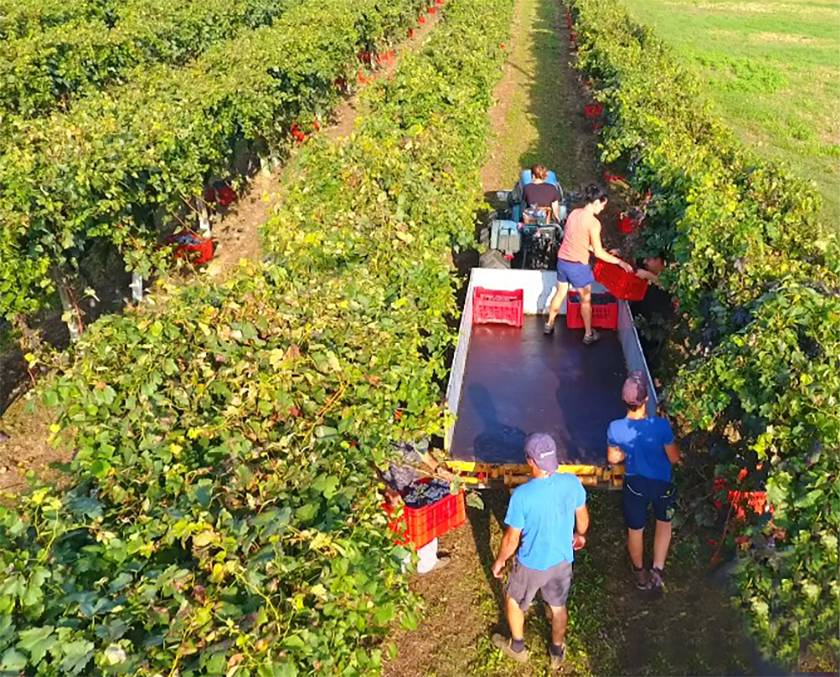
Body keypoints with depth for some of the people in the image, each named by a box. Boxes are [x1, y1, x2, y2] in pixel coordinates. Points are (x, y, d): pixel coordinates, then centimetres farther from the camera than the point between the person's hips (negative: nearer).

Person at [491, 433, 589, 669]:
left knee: (513, 601, 27)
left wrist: (499, 561, -2)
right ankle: (557, 653, 49)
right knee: (558, 606, 28)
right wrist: (579, 535, 21)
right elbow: (583, 518, -1)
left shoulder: (522, 495, -32)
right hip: (563, 560, 4)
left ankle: (517, 647, 47)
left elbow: (512, 539, -21)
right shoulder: (572, 483, -20)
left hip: (532, 564, -3)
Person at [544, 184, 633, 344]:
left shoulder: (574, 213, 3)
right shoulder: (593, 222, -20)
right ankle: (588, 334, 24)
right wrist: (620, 262, -8)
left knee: (560, 293, 25)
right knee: (586, 299, 12)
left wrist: (604, 251, 18)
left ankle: (550, 324, 39)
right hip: (578, 265, -7)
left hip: (562, 261, 7)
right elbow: (598, 253, -16)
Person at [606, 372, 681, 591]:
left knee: (635, 530, 24)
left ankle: (640, 575, 44)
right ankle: (657, 570, 27)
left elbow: (613, 458, -6)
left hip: (634, 485, 1)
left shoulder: (615, 428, -24)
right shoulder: (661, 425, -31)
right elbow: (674, 458, -17)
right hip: (661, 483, -1)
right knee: (664, 523, 29)